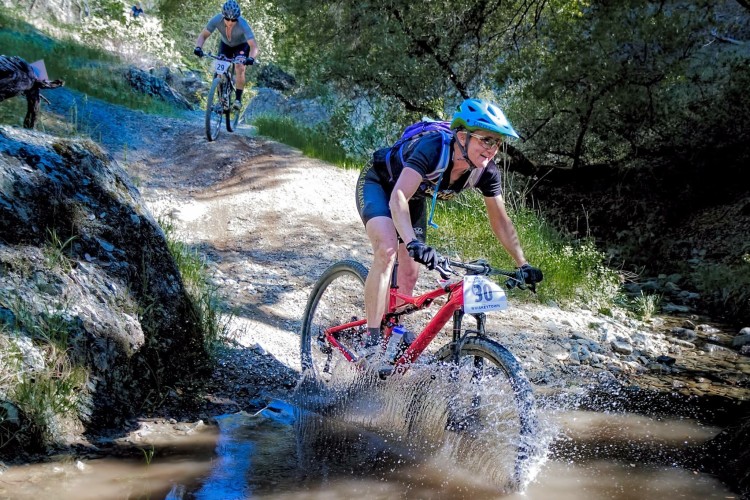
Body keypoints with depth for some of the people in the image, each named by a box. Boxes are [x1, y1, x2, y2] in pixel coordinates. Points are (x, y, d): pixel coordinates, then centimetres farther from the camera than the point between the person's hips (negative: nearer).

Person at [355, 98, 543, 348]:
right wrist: (413, 244, -62)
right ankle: (371, 341, -26)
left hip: (415, 195, 6)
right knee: (387, 248, -30)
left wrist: (523, 265, -12)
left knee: (409, 276, 1)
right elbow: (399, 197, -48)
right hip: (378, 183, -6)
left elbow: (500, 220, -8)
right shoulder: (434, 147, -39)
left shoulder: (486, 172, -21)